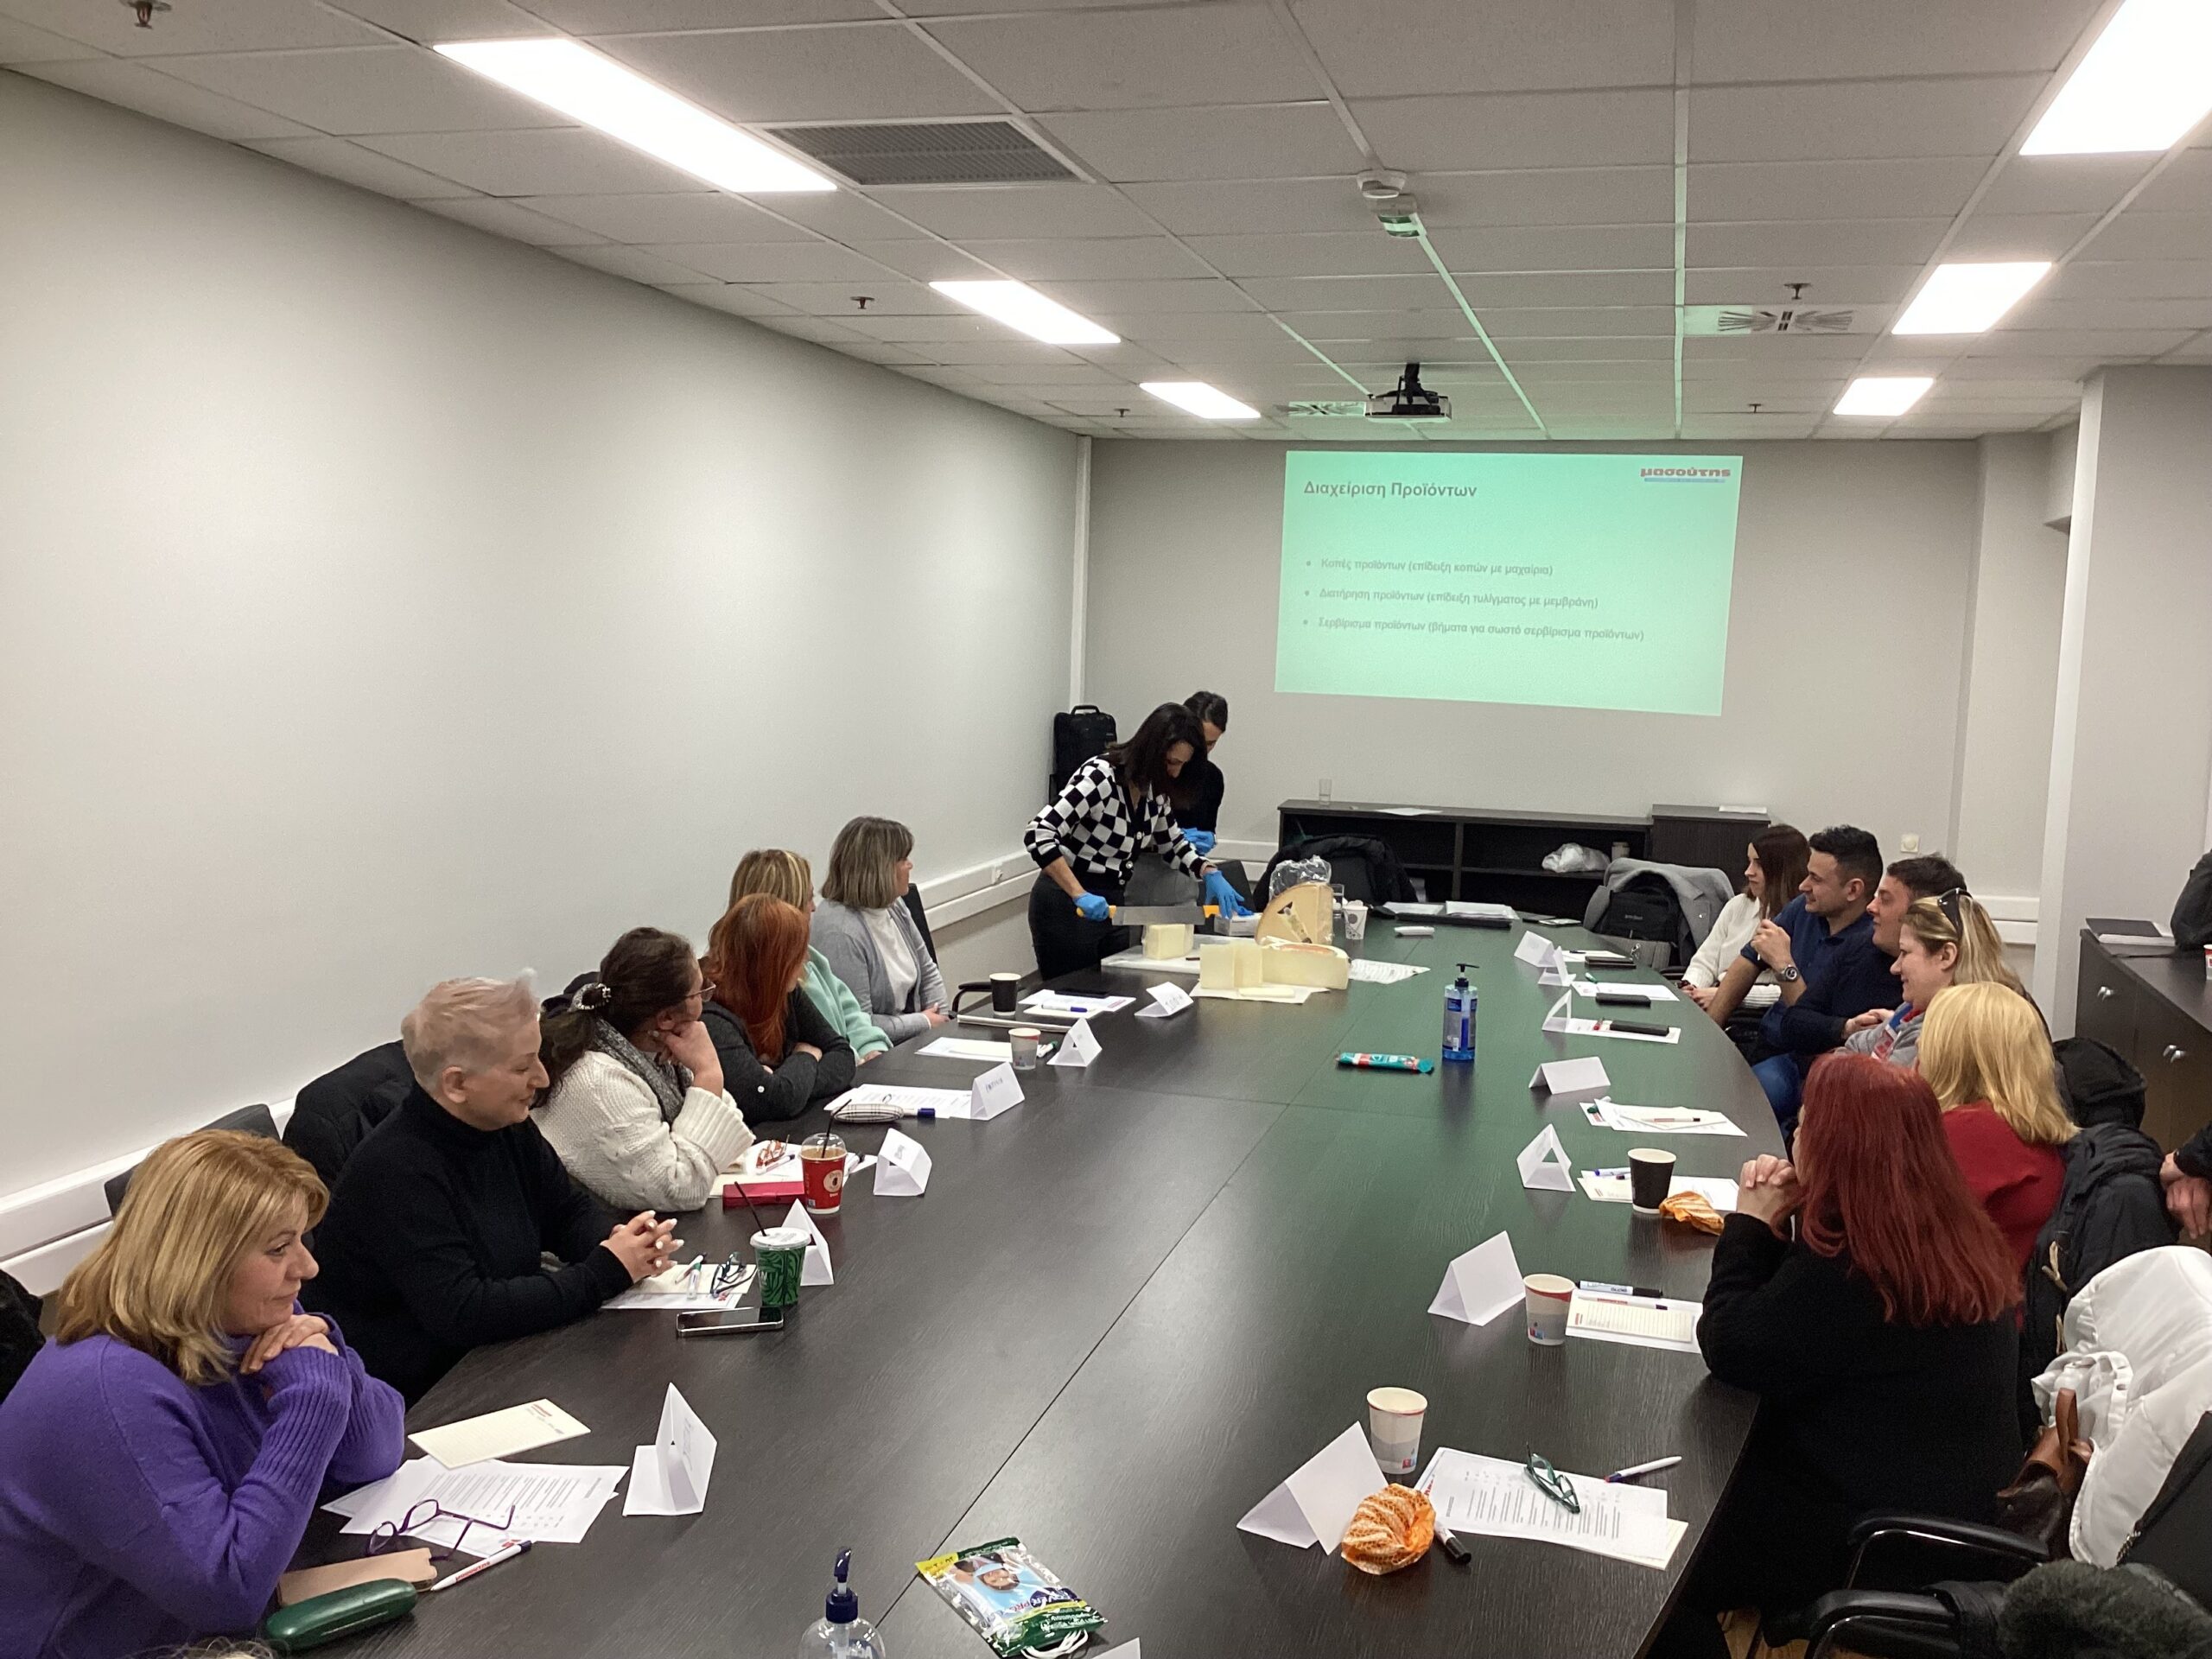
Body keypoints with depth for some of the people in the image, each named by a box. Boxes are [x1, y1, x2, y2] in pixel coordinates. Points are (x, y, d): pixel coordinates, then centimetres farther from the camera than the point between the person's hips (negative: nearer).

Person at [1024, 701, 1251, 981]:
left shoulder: (1156, 787, 1)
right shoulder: (1099, 777, -23)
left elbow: (1171, 844, 17)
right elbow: (1039, 834, -30)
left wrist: (1210, 873, 0)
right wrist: (1080, 896, -35)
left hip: (1111, 904, 8)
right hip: (1067, 905, -8)